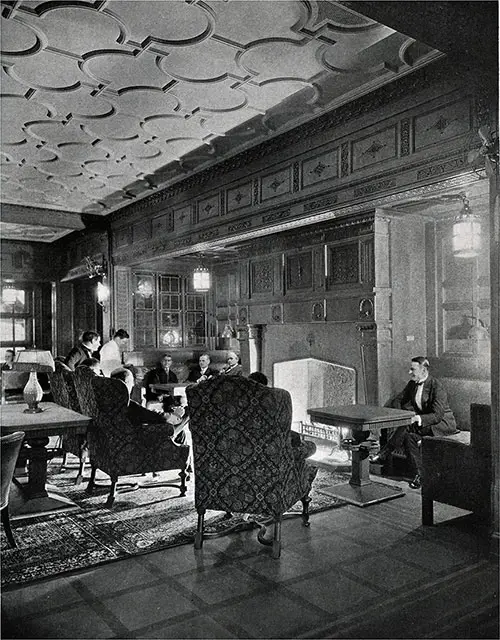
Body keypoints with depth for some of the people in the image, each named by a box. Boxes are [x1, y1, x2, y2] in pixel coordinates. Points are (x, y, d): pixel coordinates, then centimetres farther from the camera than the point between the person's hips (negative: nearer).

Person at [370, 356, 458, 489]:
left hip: (443, 423, -7)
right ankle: (420, 474, -19)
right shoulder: (412, 384, 3)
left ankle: (383, 455, -23)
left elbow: (437, 415, -25)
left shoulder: (437, 386, -20)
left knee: (408, 427, -31)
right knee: (409, 436, -25)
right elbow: (398, 400, 8)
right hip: (423, 423, 7)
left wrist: (417, 419, -38)